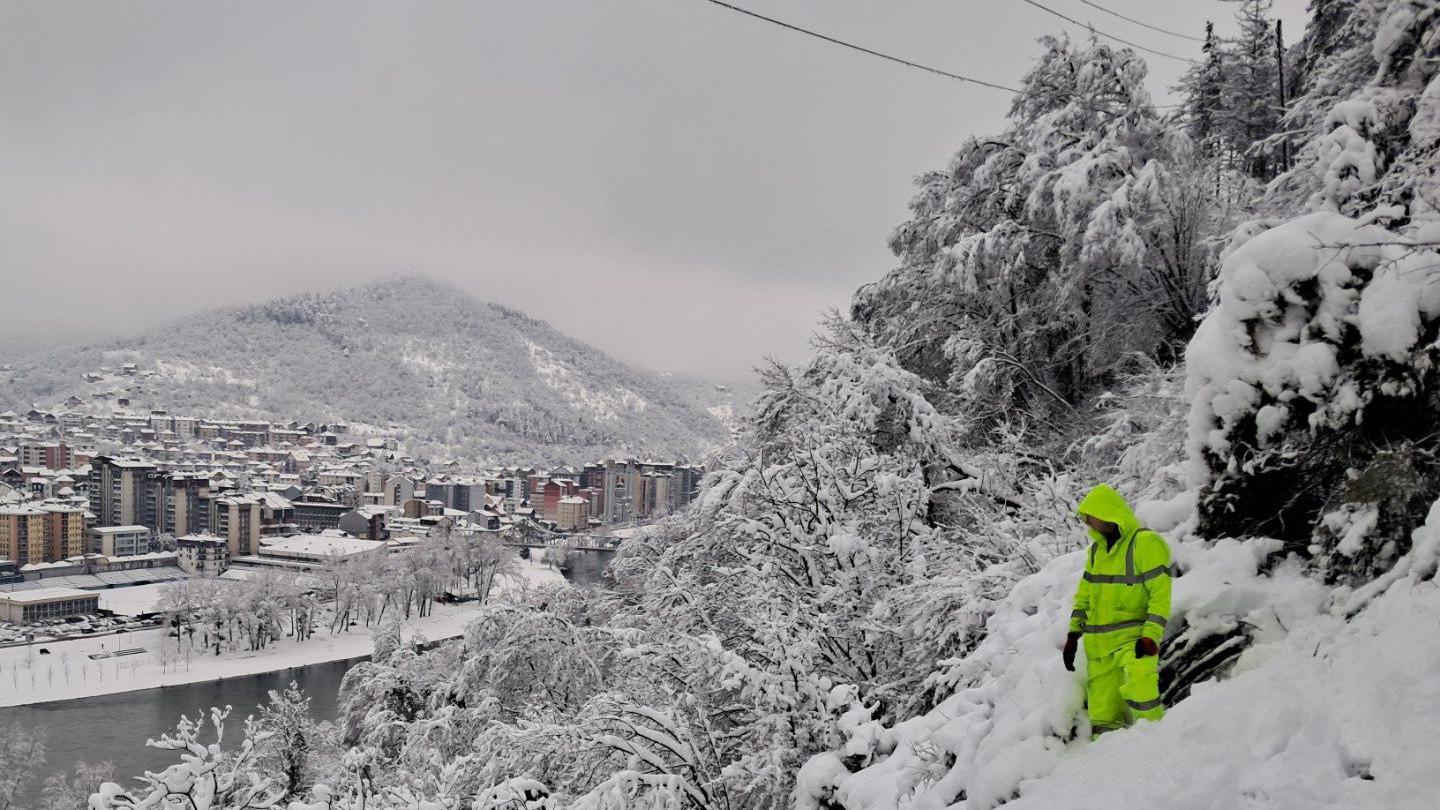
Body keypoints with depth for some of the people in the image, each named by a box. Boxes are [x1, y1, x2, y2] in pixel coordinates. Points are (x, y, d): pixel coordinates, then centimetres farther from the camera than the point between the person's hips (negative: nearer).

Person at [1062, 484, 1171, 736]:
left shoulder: (1147, 543, -8)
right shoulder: (1097, 548, 14)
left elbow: (1161, 595, -13)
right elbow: (1084, 594, 19)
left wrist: (1151, 636, -20)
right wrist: (1073, 635, 14)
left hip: (1133, 638, -7)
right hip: (1099, 644, 7)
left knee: (1140, 693, -28)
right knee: (1103, 717, 3)